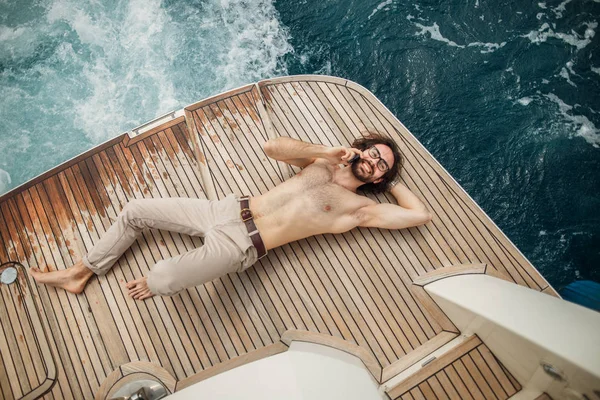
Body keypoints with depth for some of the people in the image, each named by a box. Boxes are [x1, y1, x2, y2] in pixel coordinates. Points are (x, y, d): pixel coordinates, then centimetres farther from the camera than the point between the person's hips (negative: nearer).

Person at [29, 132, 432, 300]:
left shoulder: (360, 208, 1)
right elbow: (272, 147, 1)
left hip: (242, 244, -5)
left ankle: (148, 284, 15)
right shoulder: (321, 161, 12)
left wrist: (394, 180, 10)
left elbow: (422, 215, -3)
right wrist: (330, 150, -2)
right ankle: (80, 273, 29)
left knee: (165, 280, -25)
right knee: (135, 210, 7)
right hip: (227, 210, 5)